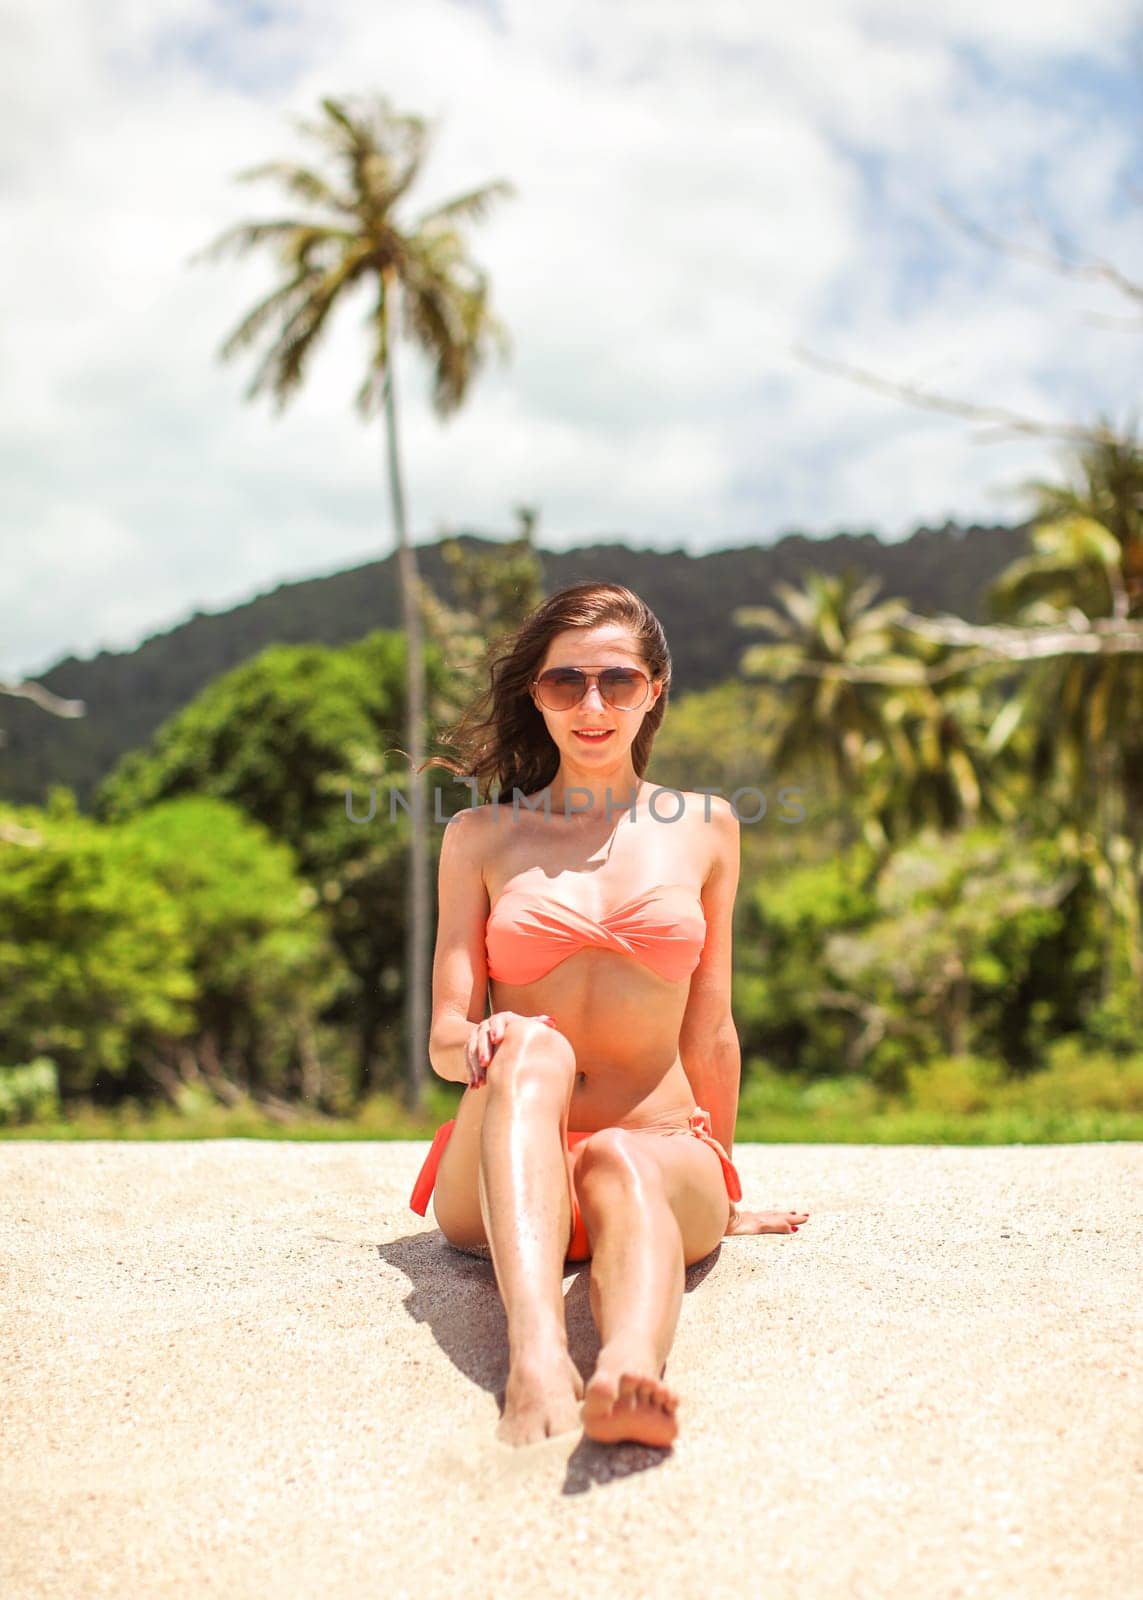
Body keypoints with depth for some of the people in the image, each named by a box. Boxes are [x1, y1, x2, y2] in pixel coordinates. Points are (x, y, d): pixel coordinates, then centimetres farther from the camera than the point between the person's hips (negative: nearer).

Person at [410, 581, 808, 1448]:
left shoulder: (704, 828, 10)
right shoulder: (482, 836, 9)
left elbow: (710, 1033, 15)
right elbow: (445, 1036, 4)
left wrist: (718, 1198, 21)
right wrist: (479, 1043, -20)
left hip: (663, 1157, 1)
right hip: (502, 1178, 0)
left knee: (619, 1166, -35)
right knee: (531, 1046, -33)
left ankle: (629, 1373, -63)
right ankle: (536, 1359, -54)